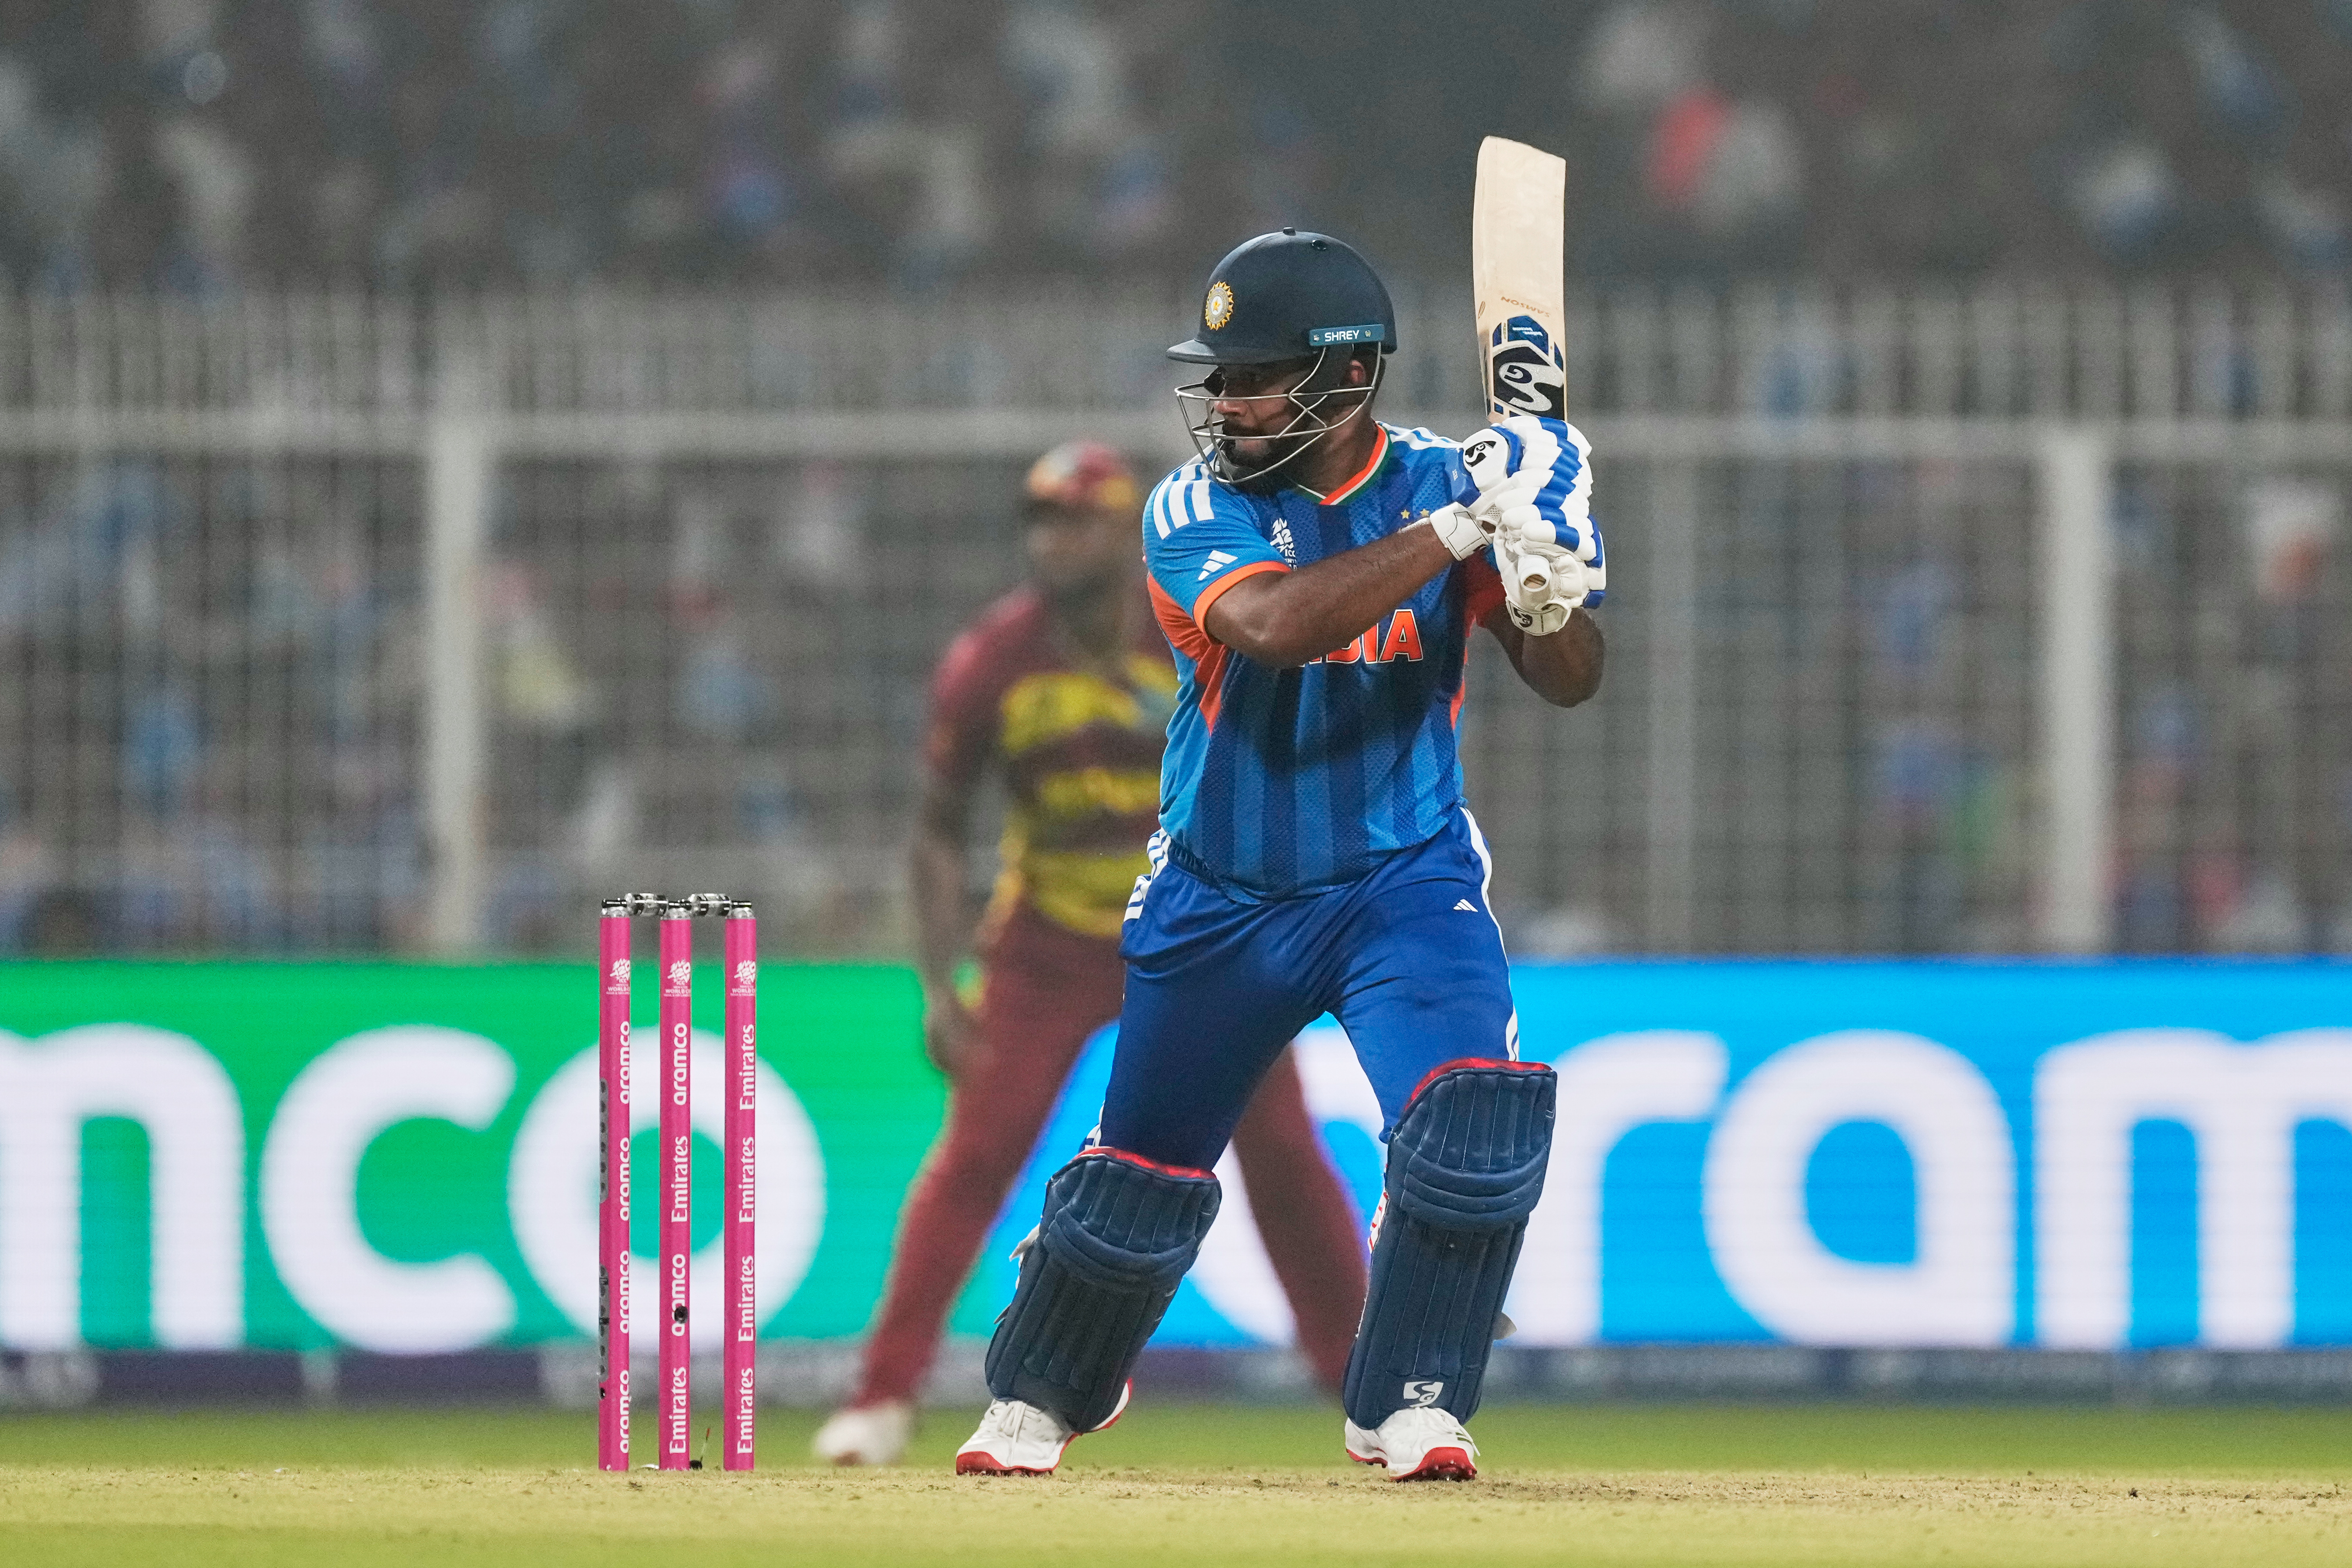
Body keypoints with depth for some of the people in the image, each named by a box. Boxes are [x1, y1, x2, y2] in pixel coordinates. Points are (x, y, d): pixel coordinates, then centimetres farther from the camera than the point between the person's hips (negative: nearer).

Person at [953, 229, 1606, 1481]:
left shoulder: (1439, 482, -8)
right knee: (1141, 1174, 10)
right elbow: (1274, 624, -34)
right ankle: (1037, 1400, 37)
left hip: (1406, 878, 0)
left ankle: (1409, 1406, -7)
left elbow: (1569, 684, -11)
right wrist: (1456, 531, -37)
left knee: (1473, 1120, -23)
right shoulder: (1194, 511, -13)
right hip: (1223, 897, 0)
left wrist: (1546, 593, -33)